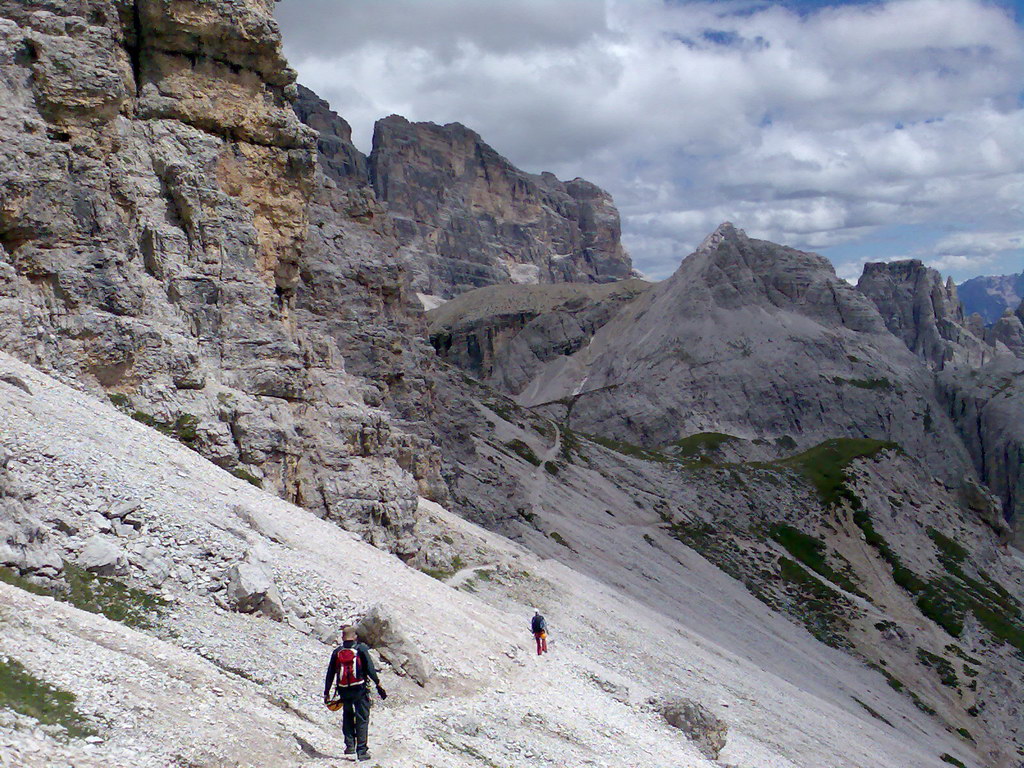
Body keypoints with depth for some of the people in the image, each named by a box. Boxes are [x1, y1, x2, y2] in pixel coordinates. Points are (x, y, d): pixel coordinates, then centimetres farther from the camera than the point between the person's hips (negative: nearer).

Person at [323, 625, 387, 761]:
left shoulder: (336, 652, 5)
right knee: (362, 719, 3)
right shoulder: (361, 649, -3)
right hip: (360, 690, -3)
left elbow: (330, 674, 8)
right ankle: (361, 750, -1)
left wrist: (326, 693, 14)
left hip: (343, 691, 3)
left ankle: (349, 745, 12)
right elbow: (370, 668, -8)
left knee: (348, 717, 22)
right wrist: (378, 684, -3)